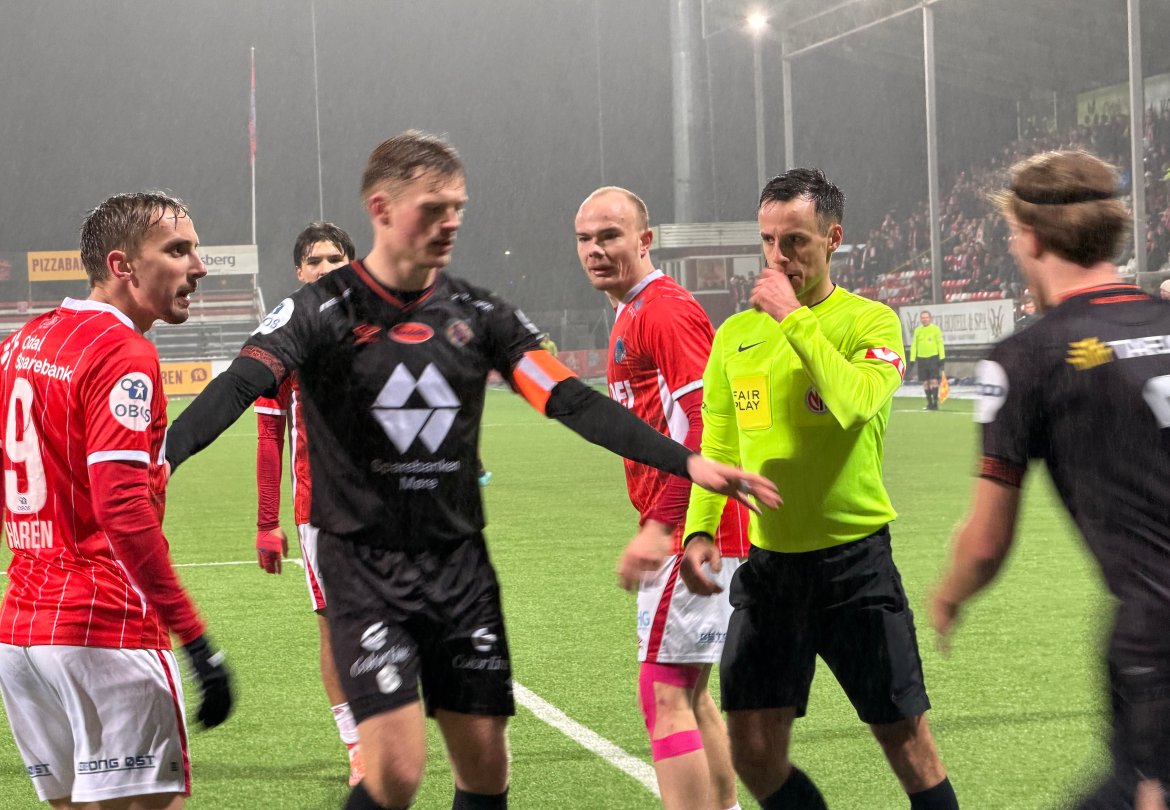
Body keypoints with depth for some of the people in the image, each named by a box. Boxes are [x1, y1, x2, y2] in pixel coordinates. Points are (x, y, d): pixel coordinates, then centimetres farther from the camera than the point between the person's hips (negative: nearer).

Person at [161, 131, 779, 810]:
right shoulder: (323, 312, -6)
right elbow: (236, 389, -19)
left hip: (461, 565, 4)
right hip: (365, 569, -4)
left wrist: (688, 462, -10)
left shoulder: (481, 315, 5)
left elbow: (573, 402, 0)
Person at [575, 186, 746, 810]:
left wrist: (659, 527, -25)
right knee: (690, 693, 15)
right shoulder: (635, 314, 19)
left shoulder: (664, 310, -13)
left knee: (664, 694, -11)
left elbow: (708, 426, -22)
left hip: (689, 532, -11)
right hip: (686, 532, 11)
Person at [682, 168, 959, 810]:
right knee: (753, 753, 2)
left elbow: (858, 402, -27)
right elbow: (717, 446, 14)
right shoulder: (735, 335, 8)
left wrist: (795, 317, -20)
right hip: (768, 564, 4)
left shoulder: (870, 322, -6)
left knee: (907, 744, 1)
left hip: (854, 560, -4)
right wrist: (700, 528, -1)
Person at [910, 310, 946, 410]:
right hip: (921, 358, 3)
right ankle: (929, 402, 12)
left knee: (934, 380, -11)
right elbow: (914, 345, 11)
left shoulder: (935, 329, 1)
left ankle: (935, 402, -6)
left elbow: (940, 344, 1)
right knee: (925, 382, 4)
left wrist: (942, 358, -4)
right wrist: (912, 359, 5)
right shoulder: (917, 330, 9)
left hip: (933, 357, -3)